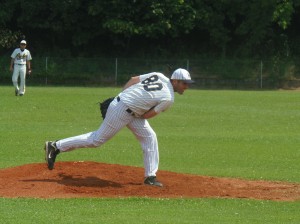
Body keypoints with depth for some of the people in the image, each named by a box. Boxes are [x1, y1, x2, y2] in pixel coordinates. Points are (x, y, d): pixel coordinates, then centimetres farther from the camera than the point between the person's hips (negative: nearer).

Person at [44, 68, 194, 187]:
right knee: (97, 139, 3)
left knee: (149, 137, 9)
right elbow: (147, 115, -9)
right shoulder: (168, 99, -17)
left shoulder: (159, 76, 4)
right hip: (122, 112, -9)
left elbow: (133, 79, 10)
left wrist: (121, 96, 15)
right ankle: (55, 147, 9)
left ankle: (150, 176, 11)